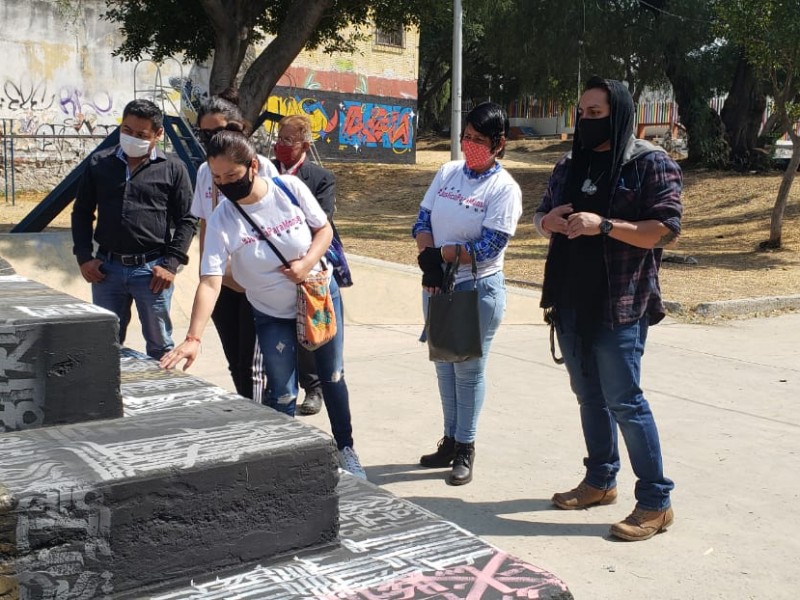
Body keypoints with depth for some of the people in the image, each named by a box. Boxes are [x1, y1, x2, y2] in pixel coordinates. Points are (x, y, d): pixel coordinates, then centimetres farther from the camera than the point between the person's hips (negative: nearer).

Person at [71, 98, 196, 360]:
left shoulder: (173, 169, 0)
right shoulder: (99, 163, 8)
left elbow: (186, 220, 0)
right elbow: (82, 212, 13)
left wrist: (171, 264, -9)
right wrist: (84, 257, 2)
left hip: (152, 269, -3)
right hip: (107, 267, 3)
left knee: (159, 344, 8)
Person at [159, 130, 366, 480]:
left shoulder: (290, 188, -18)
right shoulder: (221, 222, -21)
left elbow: (324, 229, -4)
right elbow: (210, 282, -28)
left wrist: (307, 263, -24)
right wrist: (193, 337, -39)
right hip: (273, 314, -1)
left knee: (333, 376, 14)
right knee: (281, 395, -1)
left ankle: (345, 449, 32)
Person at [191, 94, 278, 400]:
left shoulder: (261, 167, -8)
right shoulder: (205, 171, 8)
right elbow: (205, 224, 15)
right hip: (220, 280, 6)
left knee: (250, 365, -5)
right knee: (235, 363, 13)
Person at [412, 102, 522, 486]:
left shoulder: (504, 188, -12)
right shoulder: (448, 172, 5)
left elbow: (487, 248, -19)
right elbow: (422, 222, 3)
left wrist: (437, 254, -15)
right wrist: (430, 260, -14)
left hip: (479, 289, -6)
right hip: (436, 284, 6)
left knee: (468, 370, 4)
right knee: (444, 366, 15)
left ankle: (465, 449, 19)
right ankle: (450, 440, 30)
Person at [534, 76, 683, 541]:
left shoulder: (651, 163, -6)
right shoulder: (570, 165, 13)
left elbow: (666, 229, -13)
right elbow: (542, 215, 20)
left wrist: (603, 224, -23)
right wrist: (549, 221, -4)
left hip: (620, 305, -7)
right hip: (571, 300, 7)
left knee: (623, 400, -6)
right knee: (589, 395, 14)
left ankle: (656, 502, 6)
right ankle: (601, 481, 29)